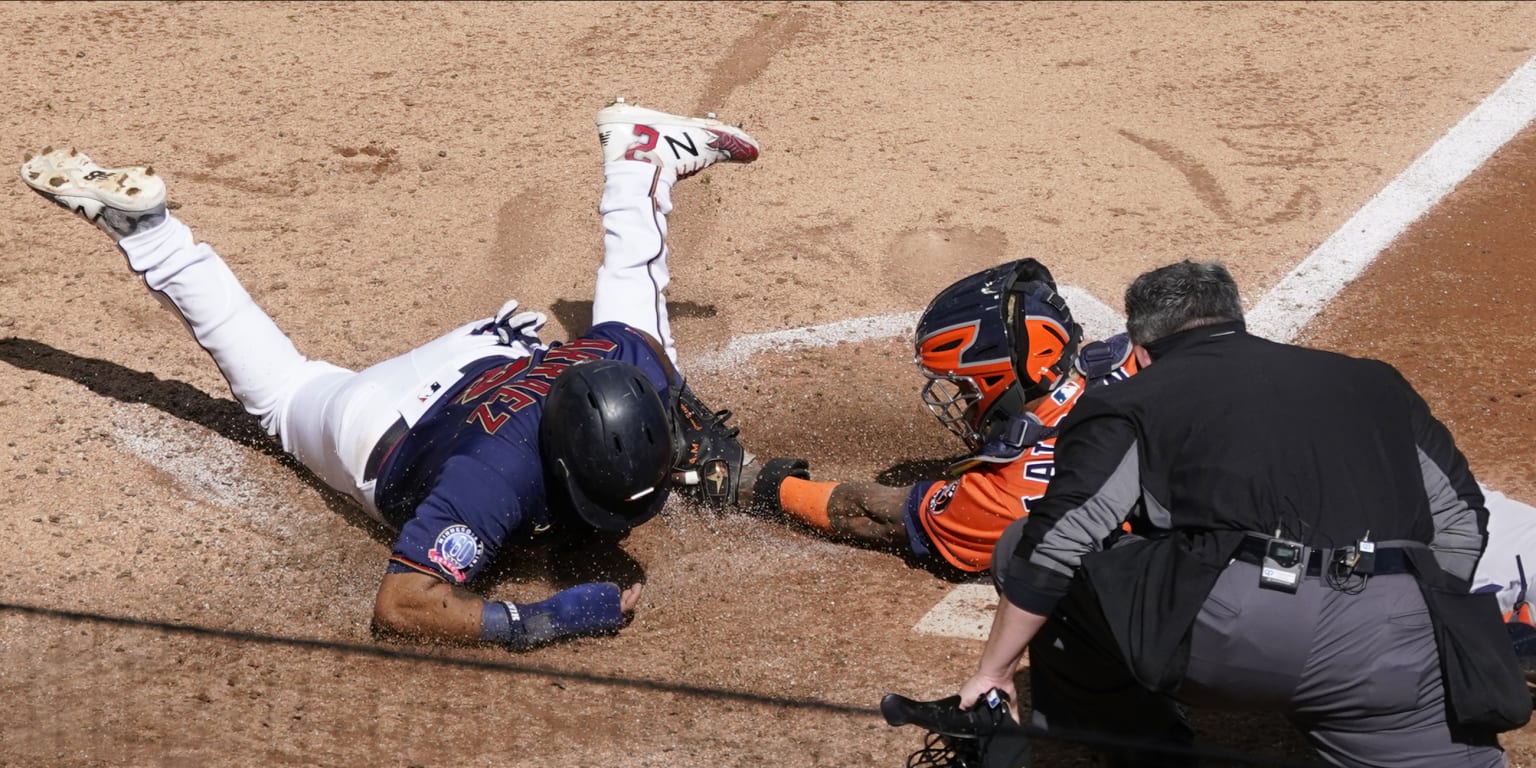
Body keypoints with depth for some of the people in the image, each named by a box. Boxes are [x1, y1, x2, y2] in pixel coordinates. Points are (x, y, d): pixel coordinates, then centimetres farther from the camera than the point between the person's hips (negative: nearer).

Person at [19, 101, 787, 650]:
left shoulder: (623, 370, -36)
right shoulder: (495, 475, -52)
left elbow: (633, 332, -11)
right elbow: (399, 605, -52)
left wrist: (700, 425, -16)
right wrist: (531, 623, -59)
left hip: (501, 352, 3)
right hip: (388, 423, -3)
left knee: (629, 311, 30)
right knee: (282, 386, 29)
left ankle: (638, 150, 49)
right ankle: (139, 222, 36)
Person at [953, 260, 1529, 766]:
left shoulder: (1131, 402, 18)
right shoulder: (1369, 382, 29)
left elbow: (1051, 548, 11)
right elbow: (1460, 523, 28)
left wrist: (993, 672, 22)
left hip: (1222, 627, -3)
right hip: (1391, 639, 3)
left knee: (1023, 549, 19)